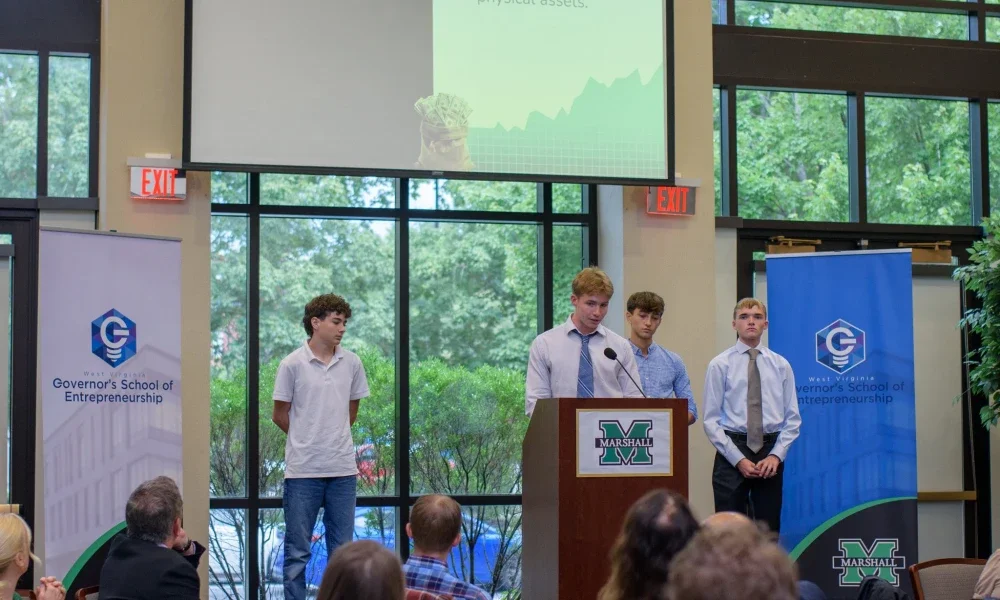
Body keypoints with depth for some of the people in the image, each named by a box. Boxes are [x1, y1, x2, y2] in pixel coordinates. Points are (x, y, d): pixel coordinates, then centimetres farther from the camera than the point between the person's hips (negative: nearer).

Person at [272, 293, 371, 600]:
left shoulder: (352, 363, 4)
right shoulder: (292, 365, -6)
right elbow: (280, 415, 2)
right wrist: (308, 440, 9)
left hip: (343, 470, 3)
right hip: (303, 470, -3)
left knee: (342, 549, 8)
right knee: (297, 551, 3)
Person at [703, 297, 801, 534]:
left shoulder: (781, 365, 8)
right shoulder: (720, 365, 0)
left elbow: (792, 418, 6)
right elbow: (711, 420, -3)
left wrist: (776, 455, -7)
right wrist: (738, 459, -10)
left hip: (771, 454, 2)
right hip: (732, 451, -2)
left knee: (769, 531, 6)